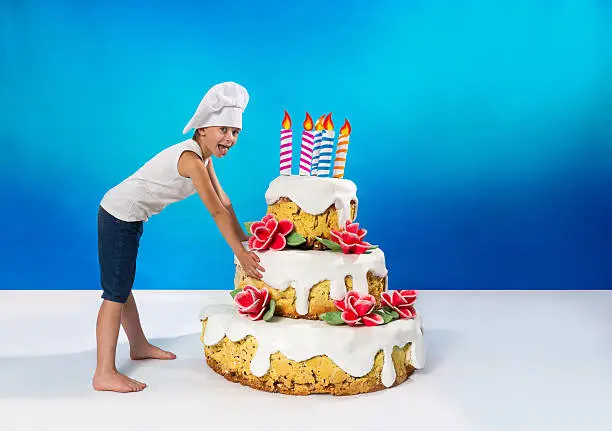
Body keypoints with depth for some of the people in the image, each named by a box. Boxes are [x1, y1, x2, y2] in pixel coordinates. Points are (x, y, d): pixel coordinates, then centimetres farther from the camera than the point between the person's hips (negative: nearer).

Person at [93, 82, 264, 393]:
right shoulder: (191, 158, -24)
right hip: (120, 217, -10)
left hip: (128, 217, 10)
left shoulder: (203, 156, 5)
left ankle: (139, 346, 36)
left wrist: (245, 238, 7)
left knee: (122, 285, 21)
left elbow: (223, 200, 8)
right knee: (116, 292, -8)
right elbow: (217, 211, -25)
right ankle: (104, 374, -3)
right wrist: (240, 253, -22)